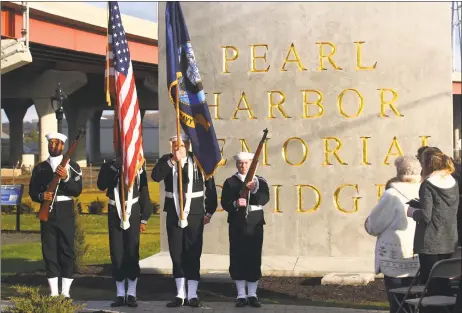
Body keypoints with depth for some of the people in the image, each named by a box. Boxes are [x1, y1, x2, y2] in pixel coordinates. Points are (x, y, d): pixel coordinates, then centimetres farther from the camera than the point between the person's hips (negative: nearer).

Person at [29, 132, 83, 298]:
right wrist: (41, 196, -14)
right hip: (47, 213, 2)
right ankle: (53, 292, 7)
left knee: (67, 250, -3)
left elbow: (77, 190, -5)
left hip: (65, 213, -2)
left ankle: (66, 292, 2)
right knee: (49, 251, 2)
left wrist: (66, 179, -23)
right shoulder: (40, 168, 11)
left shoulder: (72, 166, 4)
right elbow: (32, 191, 8)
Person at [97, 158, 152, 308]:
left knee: (132, 252, -1)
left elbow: (144, 192, 5)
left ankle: (131, 294, 6)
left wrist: (144, 218, 1)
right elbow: (101, 185, -10)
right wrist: (115, 166, -16)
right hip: (115, 213, 1)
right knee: (116, 253, 2)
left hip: (133, 212, -1)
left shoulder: (138, 167, 4)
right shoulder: (109, 166, 5)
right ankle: (120, 294, 9)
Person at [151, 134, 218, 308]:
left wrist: (210, 211, -3)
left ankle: (192, 294, 6)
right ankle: (180, 294, 15)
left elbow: (210, 187, -1)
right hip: (173, 214, 3)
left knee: (193, 253, 0)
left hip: (194, 214, -3)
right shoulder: (166, 160, 3)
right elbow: (155, 176, -15)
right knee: (176, 253, 7)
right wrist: (172, 161, -20)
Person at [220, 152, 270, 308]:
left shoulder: (260, 182, 7)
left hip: (255, 225, 0)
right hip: (237, 225, 0)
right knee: (237, 258, -2)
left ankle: (252, 294, 9)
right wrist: (236, 204, -24)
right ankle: (241, 295, 6)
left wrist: (254, 189, -27)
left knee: (254, 258, 0)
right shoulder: (230, 182, 6)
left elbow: (264, 199, -10)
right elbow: (224, 203, -3)